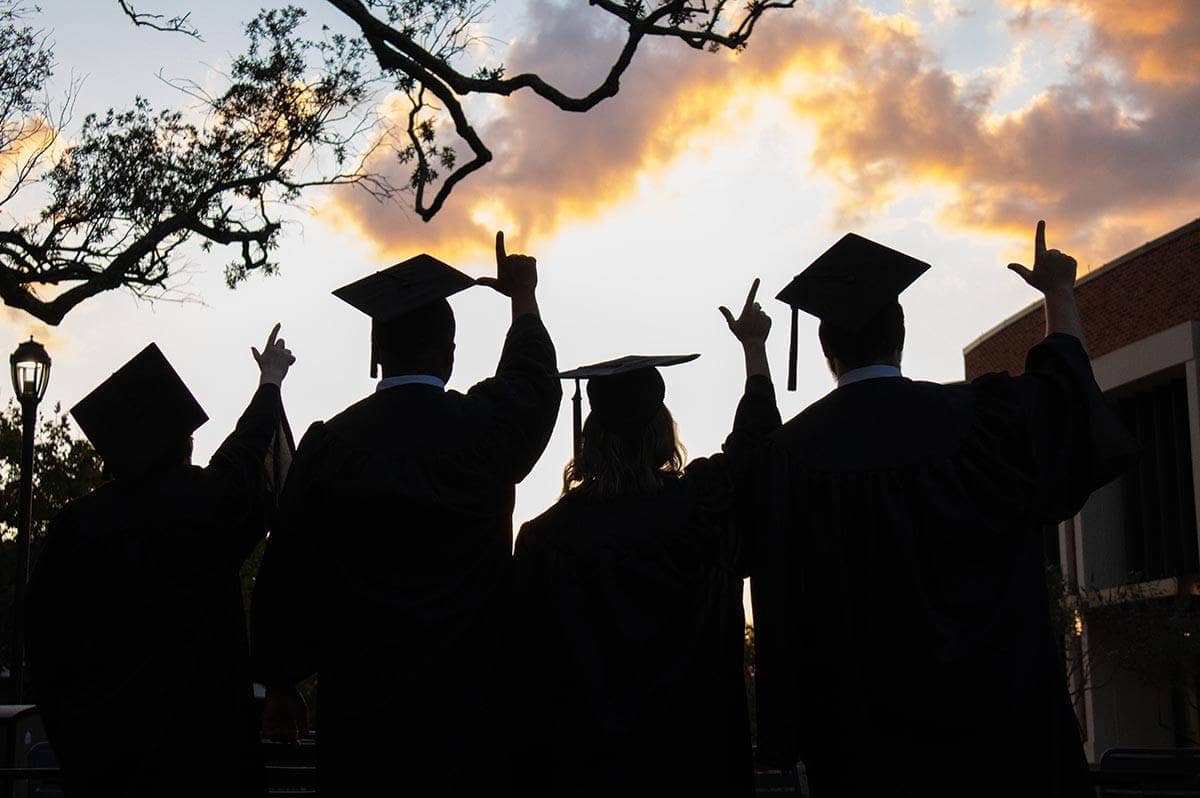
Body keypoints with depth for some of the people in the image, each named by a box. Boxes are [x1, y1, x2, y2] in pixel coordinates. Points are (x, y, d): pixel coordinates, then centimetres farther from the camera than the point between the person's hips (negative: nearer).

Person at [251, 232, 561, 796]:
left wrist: (281, 684, 12)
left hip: (357, 702, 1)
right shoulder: (484, 429, -7)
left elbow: (286, 575, 1)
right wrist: (523, 296, 35)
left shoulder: (329, 443, -5)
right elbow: (534, 378, 17)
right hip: (463, 702, -1)